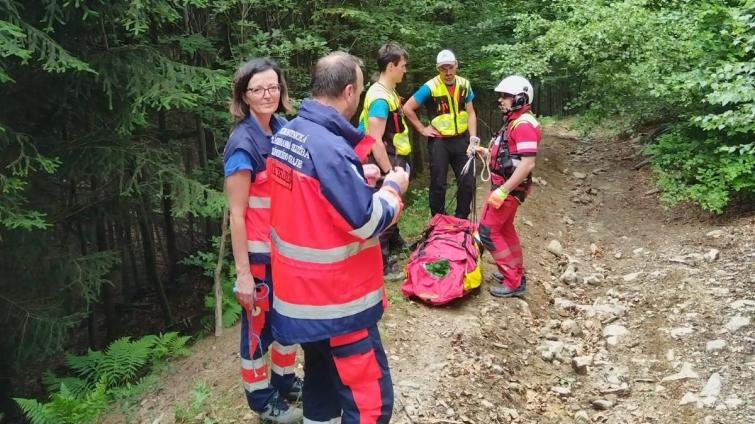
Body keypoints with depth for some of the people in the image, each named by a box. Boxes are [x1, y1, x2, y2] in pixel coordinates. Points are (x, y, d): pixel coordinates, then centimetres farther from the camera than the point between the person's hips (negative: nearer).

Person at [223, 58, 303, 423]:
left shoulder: (283, 128, 0)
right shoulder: (243, 144, -20)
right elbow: (236, 214, -19)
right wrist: (243, 273, -18)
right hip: (259, 251, -7)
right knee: (259, 324, 10)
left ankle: (285, 380, 42)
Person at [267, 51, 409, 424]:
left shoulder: (285, 136, 3)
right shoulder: (330, 148, -26)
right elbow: (368, 222, -21)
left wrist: (360, 179, 11)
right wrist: (392, 187, -3)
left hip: (300, 290, 9)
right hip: (335, 300, -9)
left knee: (322, 374, 26)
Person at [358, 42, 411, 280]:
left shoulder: (388, 92, 8)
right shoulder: (380, 98, -24)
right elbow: (375, 141, -27)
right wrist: (390, 173, -24)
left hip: (394, 160, 10)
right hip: (386, 163, -10)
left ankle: (394, 241, 46)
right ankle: (381, 265, 9)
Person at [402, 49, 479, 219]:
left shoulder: (464, 85, 1)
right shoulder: (430, 87, -12)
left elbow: (470, 113, 5)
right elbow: (407, 108, -8)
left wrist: (473, 139, -4)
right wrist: (422, 129, -6)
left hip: (461, 140, 4)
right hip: (439, 141, -3)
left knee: (468, 182, 4)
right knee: (438, 184, 2)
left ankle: (461, 220, 21)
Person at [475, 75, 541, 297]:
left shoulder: (524, 124, -21)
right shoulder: (513, 121, 12)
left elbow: (527, 163, -27)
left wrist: (503, 190, -28)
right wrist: (485, 152, 13)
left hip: (509, 187, -10)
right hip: (505, 185, 10)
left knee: (488, 231, -7)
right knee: (505, 227, 21)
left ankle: (514, 282, -1)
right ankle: (516, 270, 34)